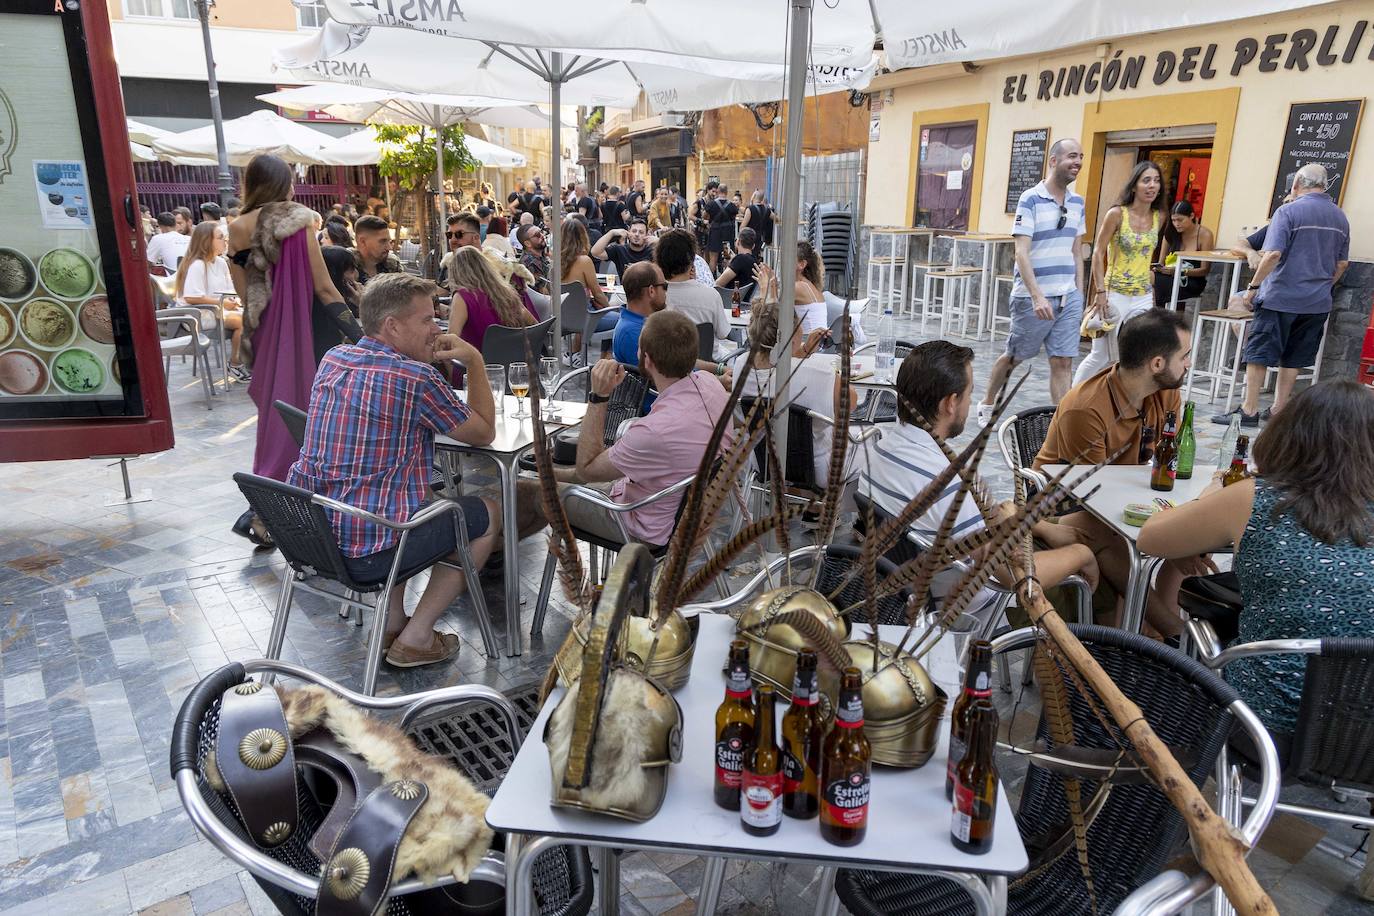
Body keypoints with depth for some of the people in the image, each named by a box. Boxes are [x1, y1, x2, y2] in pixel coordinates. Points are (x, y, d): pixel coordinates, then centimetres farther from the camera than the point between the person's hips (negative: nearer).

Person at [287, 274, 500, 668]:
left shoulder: (333, 358, 7)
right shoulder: (416, 378, -15)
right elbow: (484, 432, 0)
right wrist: (475, 360, 6)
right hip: (367, 554, -8)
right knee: (488, 514, 13)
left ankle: (392, 622, 29)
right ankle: (415, 638, 13)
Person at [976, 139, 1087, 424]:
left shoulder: (1077, 203, 11)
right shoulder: (1030, 200, -9)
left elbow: (1076, 253, 17)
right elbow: (1022, 253, -16)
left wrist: (1080, 294, 12)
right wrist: (1037, 297, -24)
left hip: (1068, 297, 5)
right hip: (1033, 297, -5)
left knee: (1063, 363, 1)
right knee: (1013, 357, 10)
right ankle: (987, 404, 31)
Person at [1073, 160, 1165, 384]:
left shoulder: (1159, 217, 6)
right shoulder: (1117, 214, -9)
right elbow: (1098, 253, -9)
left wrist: (1151, 290, 17)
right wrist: (1100, 292, -16)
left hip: (1144, 297, 5)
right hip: (1115, 294, -5)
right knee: (1102, 356, 3)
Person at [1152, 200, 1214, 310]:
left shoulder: (1204, 234, -4)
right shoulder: (1171, 233, 10)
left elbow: (1205, 270, -5)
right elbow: (1161, 262, 8)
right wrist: (1159, 268, -17)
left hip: (1194, 281, -5)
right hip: (1172, 279, 5)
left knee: (1158, 281, -32)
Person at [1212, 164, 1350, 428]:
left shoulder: (1288, 212, -9)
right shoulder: (1340, 218, 12)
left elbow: (1273, 254, -20)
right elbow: (1342, 264, 17)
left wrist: (1253, 287, -14)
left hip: (1280, 297, -6)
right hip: (1318, 302, 6)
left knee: (1258, 354, -1)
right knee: (1292, 359, 12)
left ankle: (1249, 410, -1)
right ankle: (1278, 410, 16)